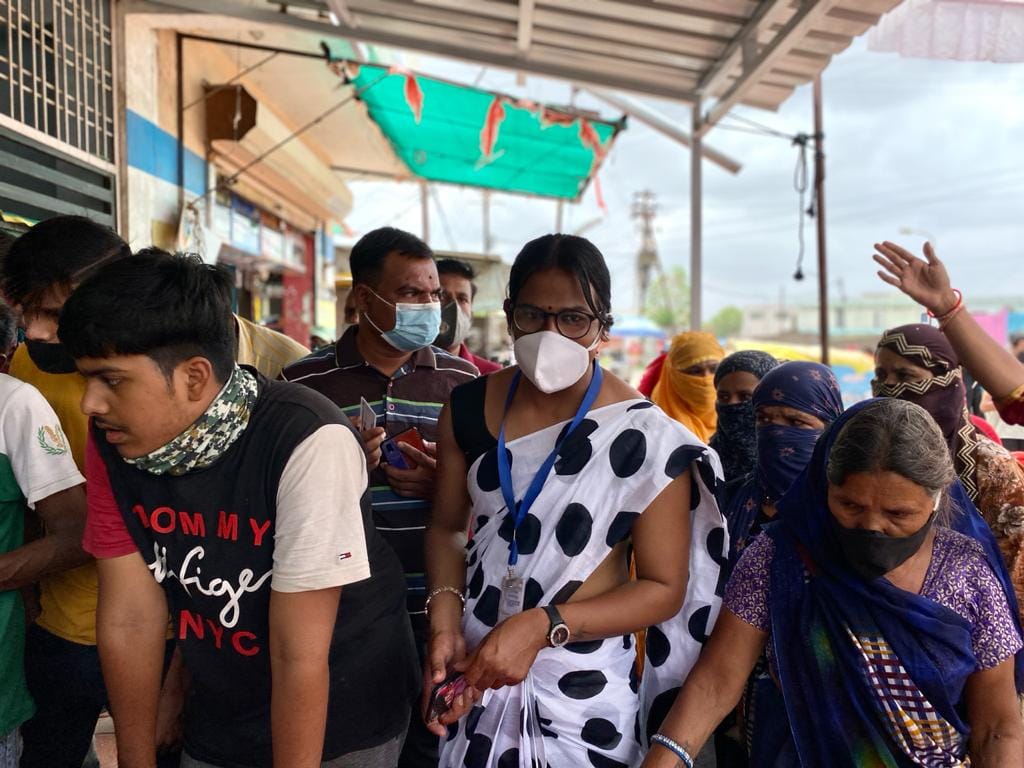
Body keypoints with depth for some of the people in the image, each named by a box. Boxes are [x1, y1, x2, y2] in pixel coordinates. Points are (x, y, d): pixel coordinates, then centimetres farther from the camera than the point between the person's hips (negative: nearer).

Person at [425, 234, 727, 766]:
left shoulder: (644, 438, -15)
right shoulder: (469, 408, -4)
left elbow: (664, 588, -12)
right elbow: (447, 527, 6)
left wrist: (541, 626, -22)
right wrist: (445, 625, -10)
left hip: (584, 693, -3)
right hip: (473, 671, 4)